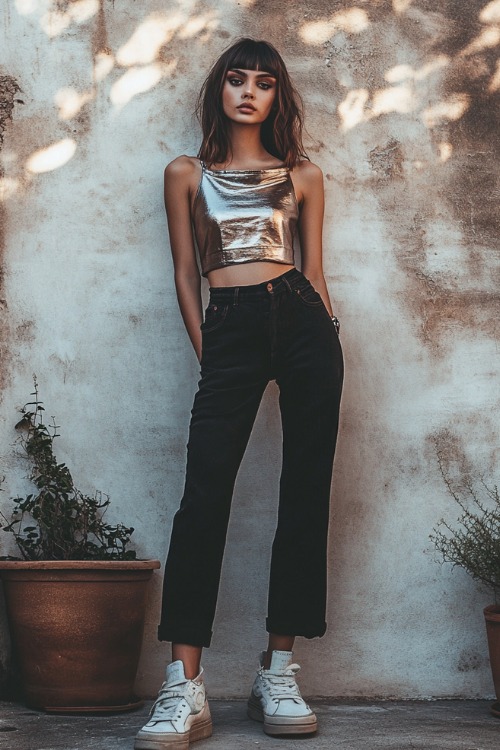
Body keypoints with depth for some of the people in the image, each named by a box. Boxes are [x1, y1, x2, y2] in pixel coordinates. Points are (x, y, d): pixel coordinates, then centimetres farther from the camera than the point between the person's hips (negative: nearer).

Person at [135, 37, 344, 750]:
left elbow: (314, 268, 15)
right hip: (228, 330, -1)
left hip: (301, 319, 2)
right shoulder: (186, 175, 16)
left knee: (305, 491, -3)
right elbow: (186, 274, 13)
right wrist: (207, 352, 3)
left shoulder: (302, 175, 17)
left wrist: (331, 346, 5)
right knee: (205, 493, -13)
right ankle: (184, 689, -16)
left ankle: (279, 672, 4)